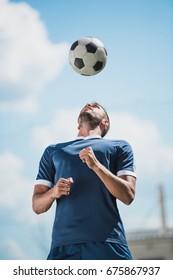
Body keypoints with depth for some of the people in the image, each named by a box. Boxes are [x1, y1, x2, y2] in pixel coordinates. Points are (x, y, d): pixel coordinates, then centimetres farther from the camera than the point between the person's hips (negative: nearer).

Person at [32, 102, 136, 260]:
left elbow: (128, 196, 4)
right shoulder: (53, 151, 25)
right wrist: (53, 192, -5)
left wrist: (96, 165, -8)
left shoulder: (119, 147, 19)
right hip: (64, 243, 2)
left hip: (107, 242, -1)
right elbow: (37, 206, 18)